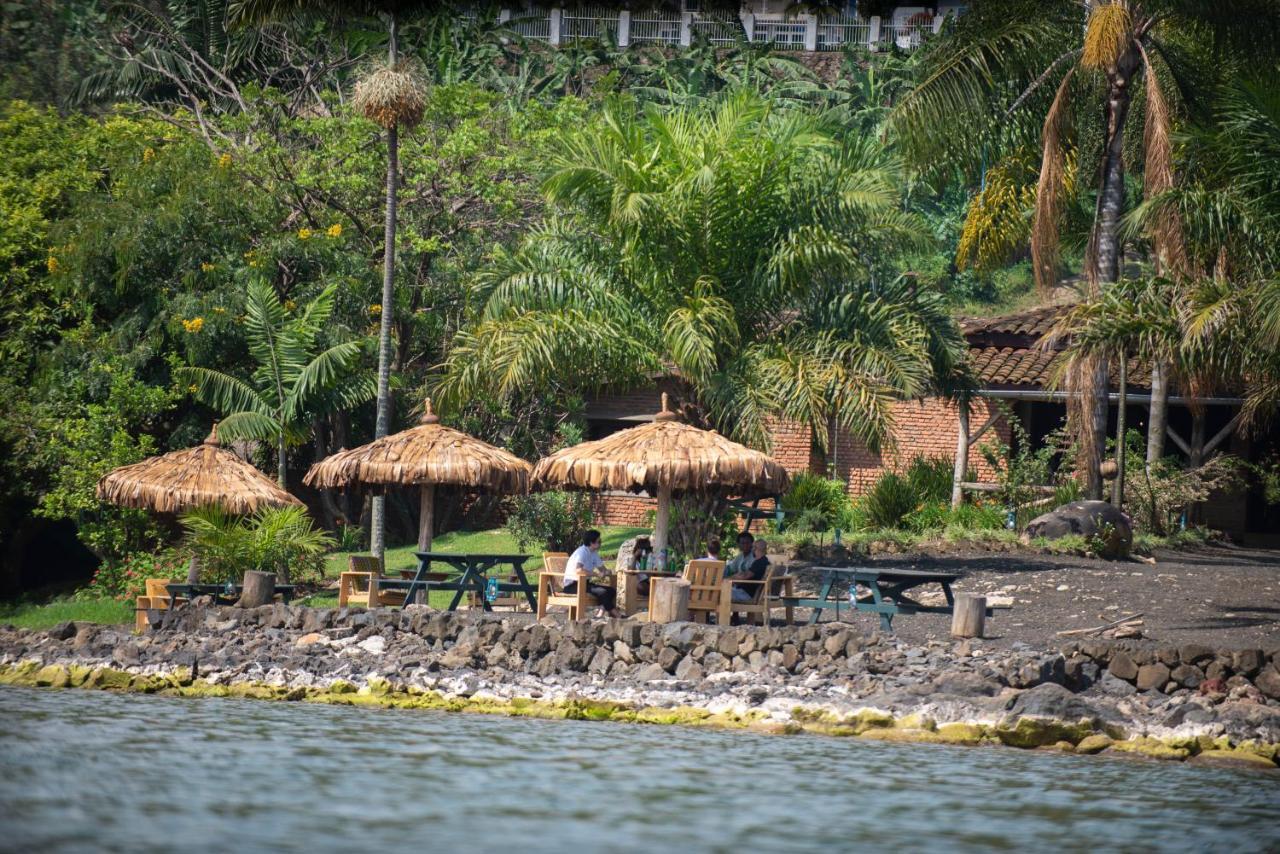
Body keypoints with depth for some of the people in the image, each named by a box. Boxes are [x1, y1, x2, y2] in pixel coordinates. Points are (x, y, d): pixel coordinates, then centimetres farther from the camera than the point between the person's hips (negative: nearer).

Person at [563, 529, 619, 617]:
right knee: (602, 592, -26)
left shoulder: (594, 553, 11)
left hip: (584, 583, 10)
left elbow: (601, 568, 21)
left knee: (611, 591, -5)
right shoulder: (582, 552, -18)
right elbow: (578, 570, -34)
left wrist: (606, 572, -5)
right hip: (573, 584, -10)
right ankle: (615, 615, -19)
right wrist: (597, 574, -30)